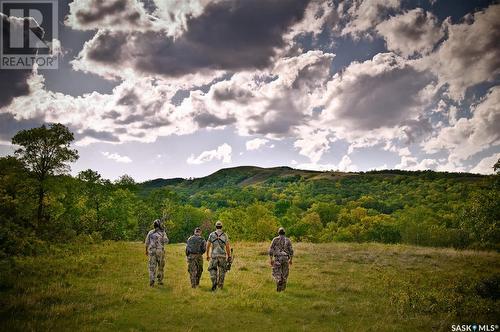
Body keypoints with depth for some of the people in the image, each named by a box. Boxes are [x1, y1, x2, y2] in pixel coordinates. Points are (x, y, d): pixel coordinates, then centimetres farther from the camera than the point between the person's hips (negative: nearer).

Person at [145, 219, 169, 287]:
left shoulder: (150, 232, 4)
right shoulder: (162, 233, -2)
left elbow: (147, 243, 7)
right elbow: (166, 241, -16)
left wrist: (146, 251, 21)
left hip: (152, 251, 1)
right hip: (160, 251, -1)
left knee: (152, 267, 0)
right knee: (160, 266, 15)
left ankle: (152, 281, -14)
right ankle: (160, 281, 19)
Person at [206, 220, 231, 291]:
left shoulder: (211, 234, 1)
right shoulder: (225, 235, -1)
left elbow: (208, 246, 4)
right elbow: (228, 247, -3)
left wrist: (207, 255, 14)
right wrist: (229, 256, 4)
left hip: (214, 255, 0)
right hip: (222, 255, 0)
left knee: (212, 270, 12)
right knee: (221, 271, 11)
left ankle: (214, 282, -11)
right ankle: (220, 286, 12)